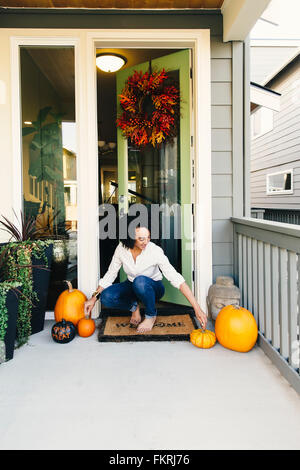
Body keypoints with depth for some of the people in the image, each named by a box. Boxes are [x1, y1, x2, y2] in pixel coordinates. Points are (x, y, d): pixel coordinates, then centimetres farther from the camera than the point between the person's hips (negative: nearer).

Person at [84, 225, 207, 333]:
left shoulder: (155, 251, -29)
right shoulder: (121, 249, -18)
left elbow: (176, 279, -33)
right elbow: (110, 275, -6)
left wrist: (197, 309, -39)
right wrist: (94, 298, -15)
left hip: (153, 288, -3)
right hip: (133, 286, 3)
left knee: (140, 281, -40)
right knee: (106, 297, -28)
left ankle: (151, 315, -10)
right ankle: (134, 306, 4)